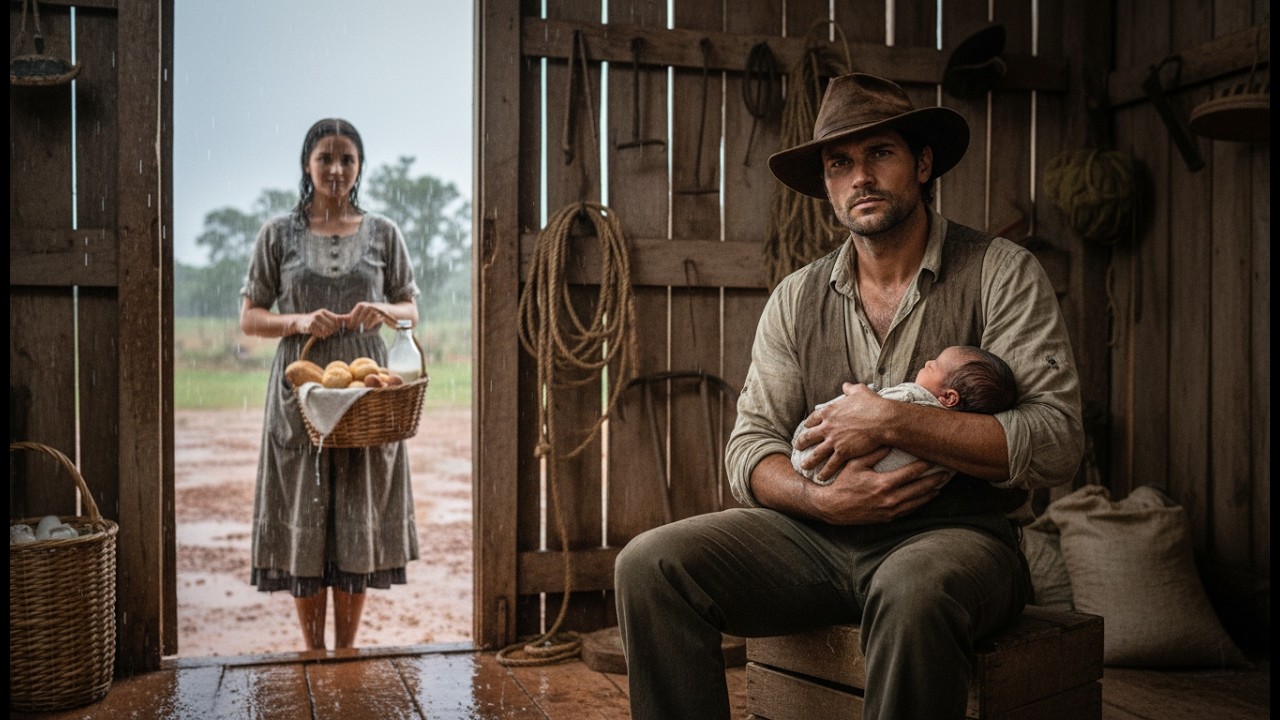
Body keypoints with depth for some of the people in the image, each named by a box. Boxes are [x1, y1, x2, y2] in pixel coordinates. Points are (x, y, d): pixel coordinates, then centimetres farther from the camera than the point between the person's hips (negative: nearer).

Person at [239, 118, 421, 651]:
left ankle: (347, 651, 16)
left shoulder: (383, 233, 6)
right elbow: (249, 317, 4)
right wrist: (297, 322, -14)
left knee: (359, 519, 4)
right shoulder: (279, 234, 4)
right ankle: (313, 652, 15)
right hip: (300, 392, -1)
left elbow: (411, 311, 11)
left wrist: (382, 313, -11)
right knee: (304, 518, 1)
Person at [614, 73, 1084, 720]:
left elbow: (1056, 442, -12)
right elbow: (749, 449, 7)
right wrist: (822, 500, -15)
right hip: (819, 535, 4)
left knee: (912, 592, -39)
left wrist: (892, 422, -19)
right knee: (649, 564, -18)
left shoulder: (1000, 273, -1)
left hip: (954, 533, -3)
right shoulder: (796, 300, 11)